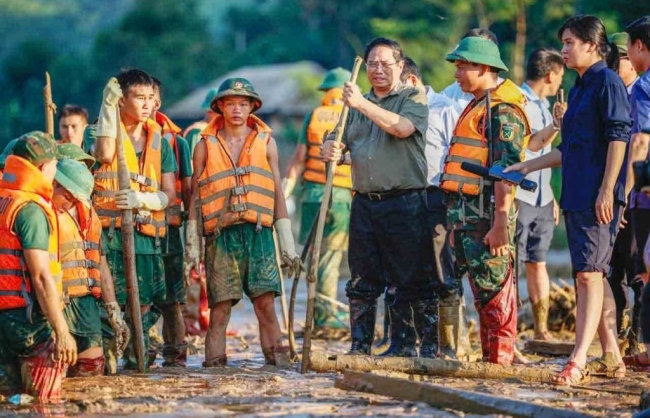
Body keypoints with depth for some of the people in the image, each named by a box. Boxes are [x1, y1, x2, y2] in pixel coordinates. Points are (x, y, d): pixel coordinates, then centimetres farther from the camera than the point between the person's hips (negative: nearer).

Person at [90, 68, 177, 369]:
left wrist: (141, 200, -12)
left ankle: (136, 357, 17)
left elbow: (169, 193, 8)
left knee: (144, 303, 4)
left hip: (147, 234, 4)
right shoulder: (104, 130, 3)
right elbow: (104, 153, -23)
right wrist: (108, 106, -20)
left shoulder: (158, 139, 13)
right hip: (109, 231, -4)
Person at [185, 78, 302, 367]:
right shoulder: (206, 146, 9)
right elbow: (195, 198, 10)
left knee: (266, 303, -6)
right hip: (221, 234, -1)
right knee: (220, 308, -3)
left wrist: (287, 244, 9)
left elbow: (277, 194, 13)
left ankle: (278, 362, -3)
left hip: (258, 233, 1)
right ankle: (214, 365, 2)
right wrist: (191, 246, 5)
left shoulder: (266, 142, 11)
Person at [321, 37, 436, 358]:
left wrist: (362, 104, -23)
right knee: (362, 281, 7)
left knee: (412, 280, -5)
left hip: (405, 202, -5)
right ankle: (359, 347, 12)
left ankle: (403, 345, 0)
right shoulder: (357, 106, 20)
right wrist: (331, 151, -7)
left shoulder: (414, 99, 3)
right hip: (364, 203, 6)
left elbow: (402, 127, -17)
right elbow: (334, 145, 17)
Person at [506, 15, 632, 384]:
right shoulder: (580, 87, 20)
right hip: (576, 196, 9)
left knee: (589, 273, -13)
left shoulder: (608, 82, -8)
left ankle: (578, 361, -18)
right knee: (593, 275, 10)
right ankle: (611, 357, 16)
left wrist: (607, 191, -20)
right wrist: (529, 166, 26)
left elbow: (618, 138, -15)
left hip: (598, 198, -9)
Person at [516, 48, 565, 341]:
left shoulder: (544, 105, 18)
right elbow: (529, 145, -16)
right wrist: (557, 125, -21)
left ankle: (541, 331, 13)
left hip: (542, 199, 8)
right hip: (518, 197, -8)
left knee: (538, 264, 9)